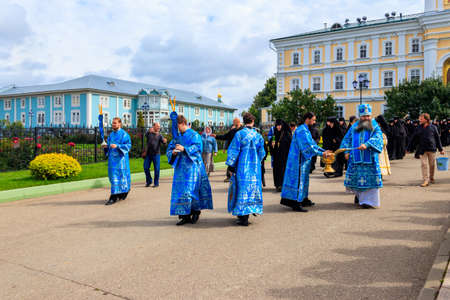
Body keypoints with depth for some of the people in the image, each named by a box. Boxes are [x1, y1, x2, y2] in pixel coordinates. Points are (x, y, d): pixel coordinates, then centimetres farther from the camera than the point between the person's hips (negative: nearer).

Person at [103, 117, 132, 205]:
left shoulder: (124, 134, -7)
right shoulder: (111, 134, 15)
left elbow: (128, 145, -13)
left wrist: (117, 146, -23)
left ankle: (114, 197, -8)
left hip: (120, 159, -7)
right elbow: (110, 146, 20)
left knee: (117, 176, -8)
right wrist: (106, 146, -3)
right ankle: (121, 195, 27)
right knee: (113, 176, 10)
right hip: (112, 158, 7)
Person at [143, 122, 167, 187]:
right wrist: (150, 131, -39)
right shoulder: (149, 133, 5)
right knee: (146, 168, 4)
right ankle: (149, 181, 23)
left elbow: (163, 140, -10)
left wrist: (164, 141, -34)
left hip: (156, 154, -1)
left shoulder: (160, 135, 6)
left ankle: (156, 183, 11)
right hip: (148, 154, 1)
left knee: (156, 169, -2)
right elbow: (146, 135, -17)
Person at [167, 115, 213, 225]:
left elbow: (197, 147, -15)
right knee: (180, 190, 2)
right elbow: (169, 149, 12)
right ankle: (185, 216, 8)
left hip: (191, 166, -6)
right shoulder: (177, 137, 16)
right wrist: (173, 153, -11)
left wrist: (184, 149, -29)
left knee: (190, 190, -10)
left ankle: (196, 212, 11)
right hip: (180, 167, 6)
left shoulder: (194, 135, -2)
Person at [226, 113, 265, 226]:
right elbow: (261, 152, 10)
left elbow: (234, 150, -7)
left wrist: (231, 165, -1)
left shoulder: (239, 134, -8)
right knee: (253, 187, 12)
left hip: (242, 166, -4)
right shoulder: (258, 135, 3)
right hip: (255, 166, 4)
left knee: (243, 188, -1)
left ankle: (244, 218, -2)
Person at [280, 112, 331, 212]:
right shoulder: (301, 131, -18)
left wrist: (324, 151, 8)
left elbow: (312, 143, 17)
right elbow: (307, 146, -23)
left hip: (303, 159, 10)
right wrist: (321, 153, -18)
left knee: (303, 179, 16)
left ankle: (303, 199, 27)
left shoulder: (306, 130, 15)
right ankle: (296, 204, -3)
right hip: (299, 160, -10)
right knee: (298, 180, -7)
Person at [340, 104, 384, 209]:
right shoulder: (354, 127, 12)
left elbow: (377, 137, -14)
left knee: (369, 179, -6)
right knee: (355, 178, 8)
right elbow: (347, 139, 15)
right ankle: (358, 194, 35)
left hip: (370, 158, -3)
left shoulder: (375, 127, 4)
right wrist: (347, 151, 1)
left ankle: (368, 200, 4)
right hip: (356, 158, 3)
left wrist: (366, 144, -30)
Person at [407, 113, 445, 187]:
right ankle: (426, 180, -4)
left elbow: (437, 138, 7)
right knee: (423, 164, -6)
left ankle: (431, 178, 29)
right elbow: (414, 139, 8)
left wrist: (441, 149, 8)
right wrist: (409, 148, 7)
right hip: (422, 150, 1)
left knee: (432, 165, 9)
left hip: (432, 149, 0)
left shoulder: (433, 127, 1)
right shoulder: (419, 129, 4)